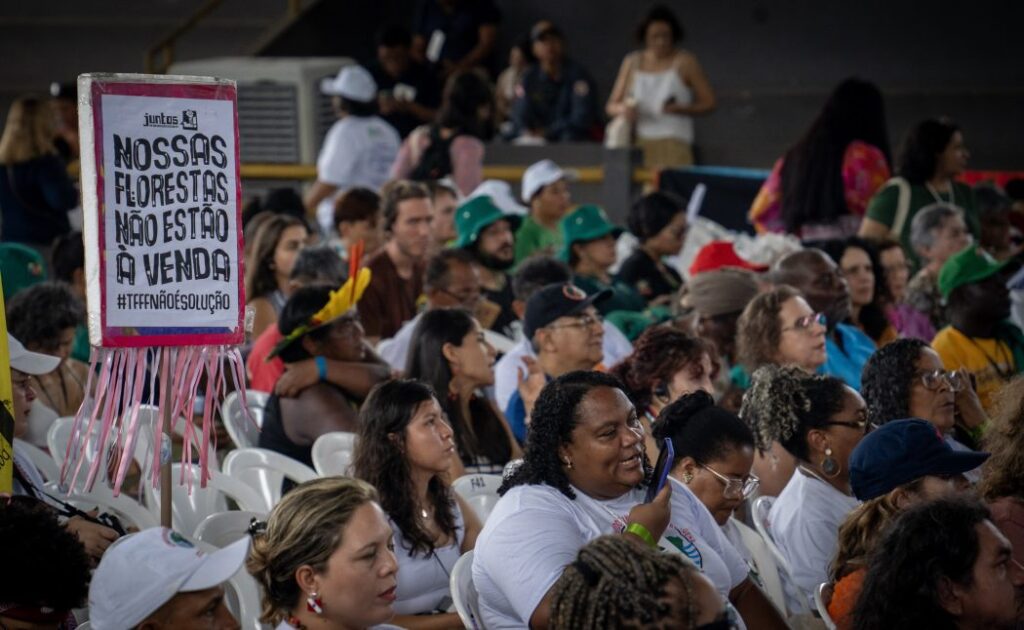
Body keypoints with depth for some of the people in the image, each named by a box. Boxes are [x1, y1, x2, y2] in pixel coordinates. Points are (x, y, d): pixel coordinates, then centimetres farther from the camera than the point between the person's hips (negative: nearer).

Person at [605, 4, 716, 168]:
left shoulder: (685, 62, 6)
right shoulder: (632, 63, 15)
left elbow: (709, 103, 5)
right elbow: (611, 106, 18)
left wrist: (681, 109, -13)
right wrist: (623, 109, -5)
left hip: (674, 142, -3)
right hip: (638, 141, 3)